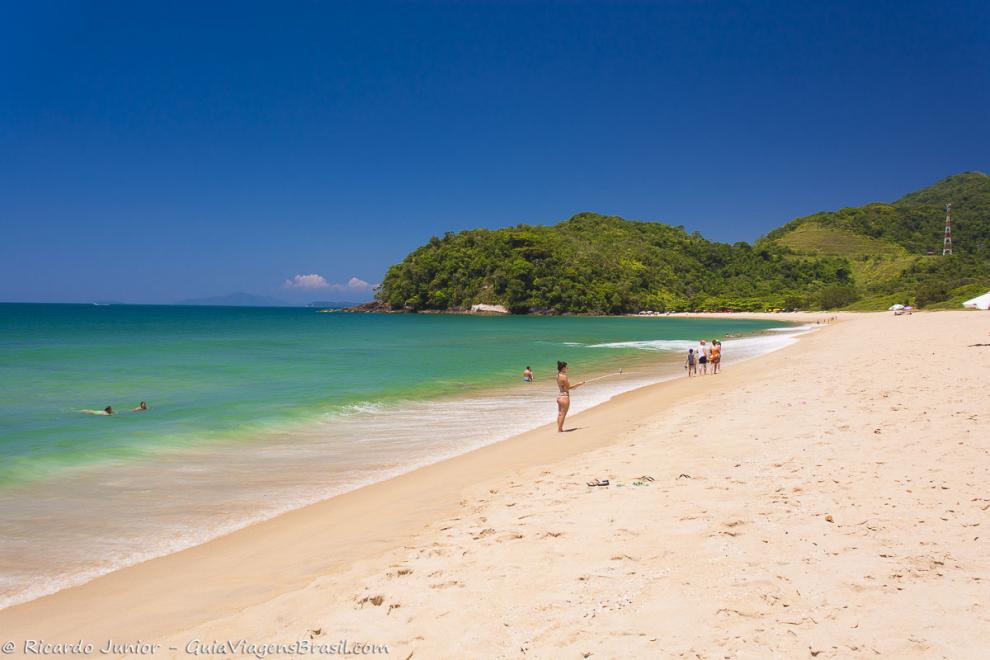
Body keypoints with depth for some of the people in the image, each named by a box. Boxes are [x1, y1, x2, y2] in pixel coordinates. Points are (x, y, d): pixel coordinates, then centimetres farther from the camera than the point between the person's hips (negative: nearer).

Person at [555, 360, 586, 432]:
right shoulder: (564, 376, -18)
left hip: (559, 396, 9)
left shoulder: (558, 376, 8)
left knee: (560, 414, 15)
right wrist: (579, 384, -6)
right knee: (563, 414, -1)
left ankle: (559, 429, 20)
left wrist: (572, 387, 27)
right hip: (565, 396, -9)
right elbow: (568, 387, -14)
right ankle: (560, 429, 3)